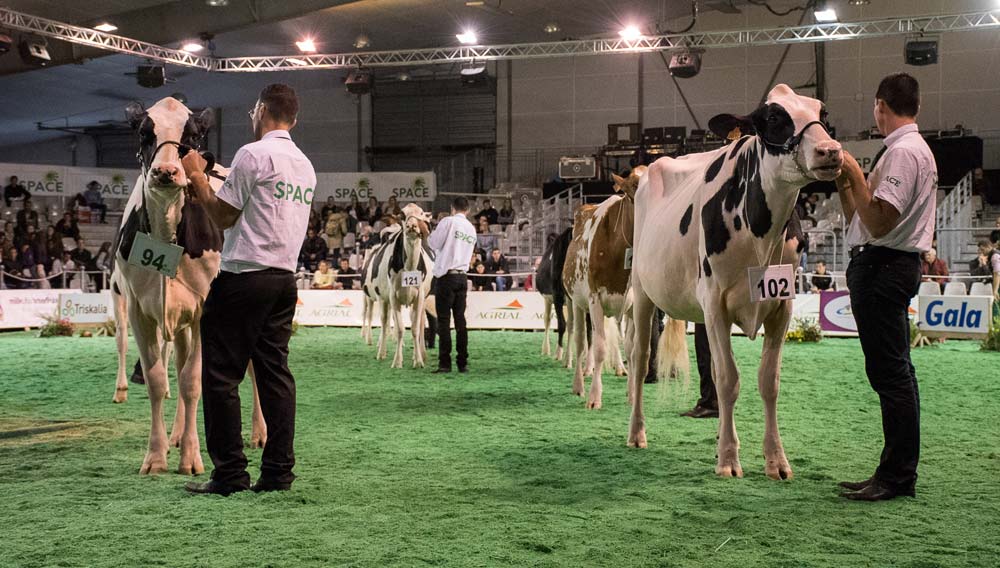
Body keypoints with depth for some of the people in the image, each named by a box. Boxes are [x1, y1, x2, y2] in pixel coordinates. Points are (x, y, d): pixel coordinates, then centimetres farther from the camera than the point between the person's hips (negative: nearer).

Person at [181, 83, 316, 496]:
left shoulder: (253, 154, -9)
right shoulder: (305, 165, 16)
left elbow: (224, 217, -5)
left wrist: (197, 176, 8)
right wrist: (206, 194, 25)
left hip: (245, 276, -8)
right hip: (285, 277, 8)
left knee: (221, 374, -2)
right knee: (275, 372, 9)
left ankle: (230, 474, -2)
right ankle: (278, 471, 8)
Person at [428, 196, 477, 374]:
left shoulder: (448, 221, -7)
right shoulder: (472, 229, 12)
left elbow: (434, 243, -6)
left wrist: (431, 234, 13)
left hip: (446, 276, -5)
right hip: (463, 277, 5)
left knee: (444, 320, -4)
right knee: (460, 319, 7)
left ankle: (445, 363, -6)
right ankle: (463, 363, 7)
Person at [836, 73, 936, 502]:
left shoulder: (903, 152, -14)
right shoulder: (915, 149, 19)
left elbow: (878, 223, -23)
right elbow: (859, 220, 20)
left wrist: (855, 174, -16)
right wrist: (844, 181, 13)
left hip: (883, 267, -11)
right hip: (894, 267, 11)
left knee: (889, 372, -8)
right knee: (895, 373, 12)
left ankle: (897, 477, -5)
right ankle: (898, 473, 19)